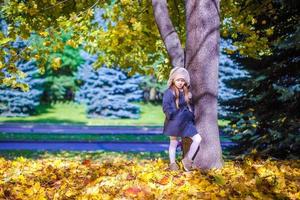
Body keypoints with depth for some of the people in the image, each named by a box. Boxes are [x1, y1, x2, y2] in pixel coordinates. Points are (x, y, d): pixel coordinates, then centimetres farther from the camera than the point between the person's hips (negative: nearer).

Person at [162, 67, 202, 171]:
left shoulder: (187, 92, 9)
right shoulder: (169, 92, -11)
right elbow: (166, 107, -15)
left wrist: (191, 115, 6)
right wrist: (171, 115, -22)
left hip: (186, 121, 5)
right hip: (174, 122, -5)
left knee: (197, 139, -2)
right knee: (174, 142, 8)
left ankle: (187, 159, 11)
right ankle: (172, 163, 23)